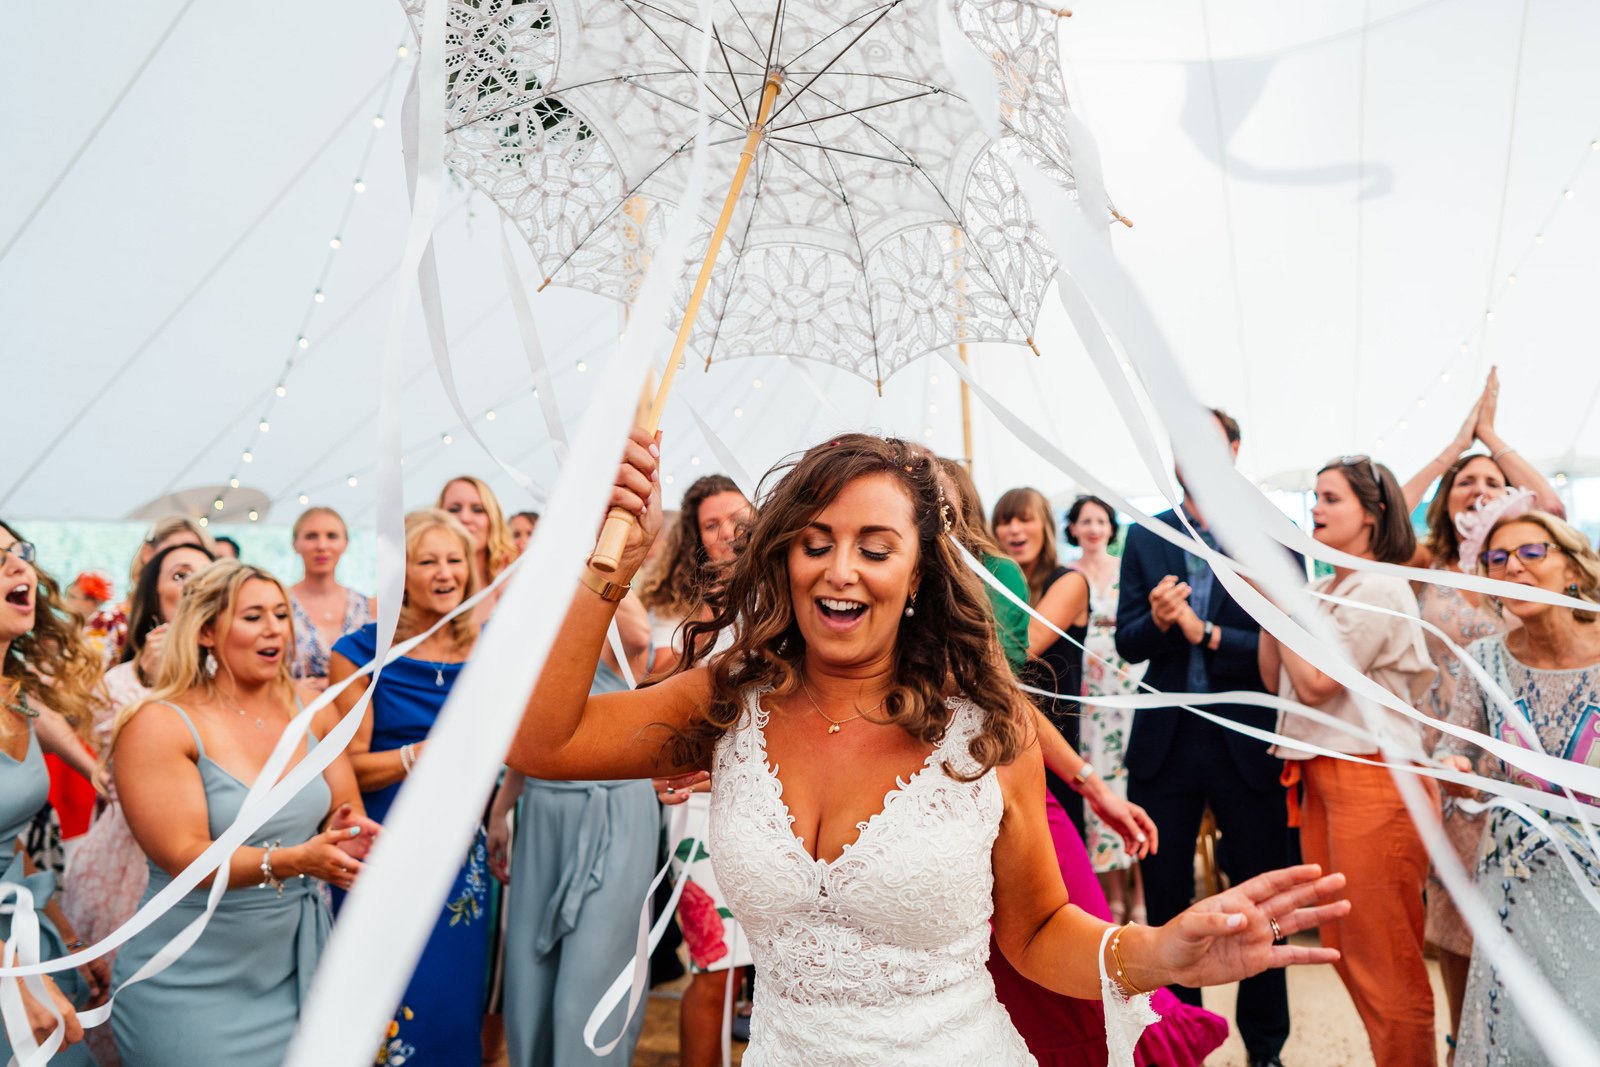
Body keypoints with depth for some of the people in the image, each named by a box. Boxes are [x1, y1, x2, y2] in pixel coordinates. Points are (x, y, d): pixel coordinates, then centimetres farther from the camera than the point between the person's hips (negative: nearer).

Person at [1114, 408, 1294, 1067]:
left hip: (1246, 742, -2)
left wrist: (1206, 633, -21)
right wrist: (1156, 620, -20)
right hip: (1163, 742, 2)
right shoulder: (1145, 538, 4)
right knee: (1165, 902, 13)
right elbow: (1127, 643, 1)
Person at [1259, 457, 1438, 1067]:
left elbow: (1316, 683, -16)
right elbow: (1274, 676, 10)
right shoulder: (1318, 590, 14)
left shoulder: (1381, 589, -11)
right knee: (1342, 947, 16)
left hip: (1369, 775, -9)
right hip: (1321, 775, 9)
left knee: (1381, 957, 0)